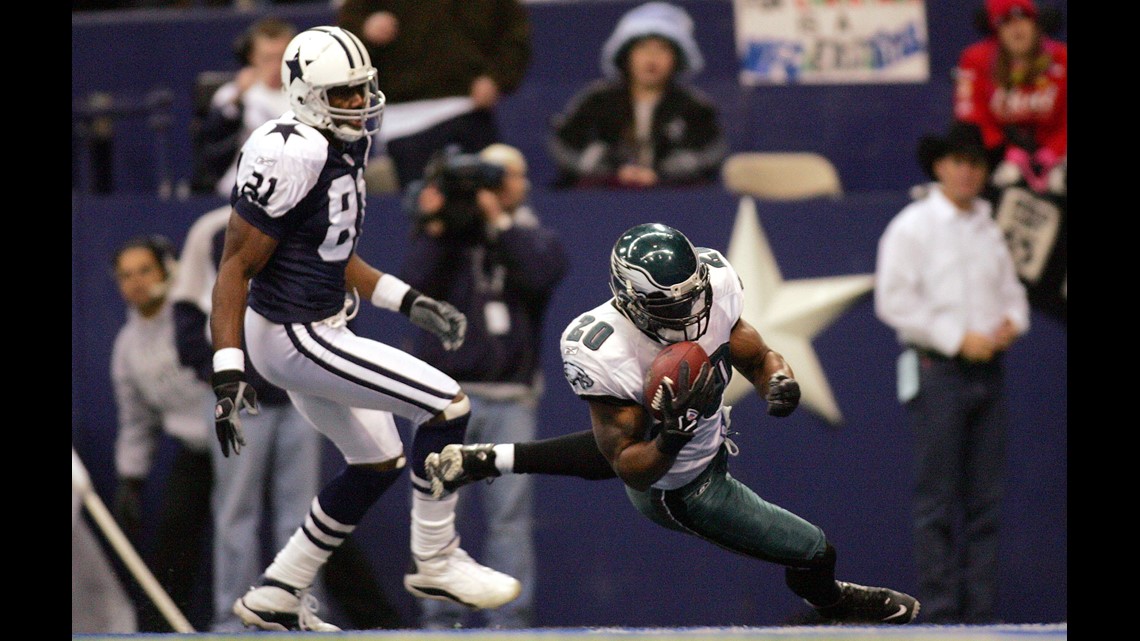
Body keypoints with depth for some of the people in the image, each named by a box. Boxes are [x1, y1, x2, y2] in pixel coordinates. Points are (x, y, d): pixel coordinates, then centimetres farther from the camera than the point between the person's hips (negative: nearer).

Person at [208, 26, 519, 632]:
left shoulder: (343, 148, 7)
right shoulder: (290, 155, -22)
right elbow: (236, 267, -21)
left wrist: (409, 302, 14)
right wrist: (227, 371, -25)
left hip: (322, 326, 10)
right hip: (294, 337, -10)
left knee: (377, 463, 20)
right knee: (447, 405, -11)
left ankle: (275, 595, 26)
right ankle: (434, 560, 3)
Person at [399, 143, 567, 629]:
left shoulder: (535, 238, 13)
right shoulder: (446, 238, 13)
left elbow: (542, 273, -11)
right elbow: (415, 288, -4)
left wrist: (499, 221, -9)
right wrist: (433, 230, -9)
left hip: (510, 400, -1)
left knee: (510, 512, -5)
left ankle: (510, 618, -4)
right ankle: (439, 618, 1)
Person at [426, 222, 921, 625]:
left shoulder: (712, 289, -26)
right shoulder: (606, 355, -40)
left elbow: (759, 359, -9)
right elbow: (635, 471, -29)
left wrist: (779, 384, -32)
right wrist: (671, 439, -50)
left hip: (706, 441, 6)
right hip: (683, 490, -6)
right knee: (814, 553, 10)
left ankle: (494, 460, 50)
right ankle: (829, 599, 49)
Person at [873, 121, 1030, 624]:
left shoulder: (988, 229, 15)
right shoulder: (912, 227, -3)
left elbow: (1011, 290, 23)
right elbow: (894, 300, -10)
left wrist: (1011, 323, -1)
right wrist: (959, 339, -14)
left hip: (987, 370, 6)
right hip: (938, 370, -6)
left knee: (985, 500, 5)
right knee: (937, 501, -6)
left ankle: (982, 614, 8)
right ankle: (941, 613, -4)